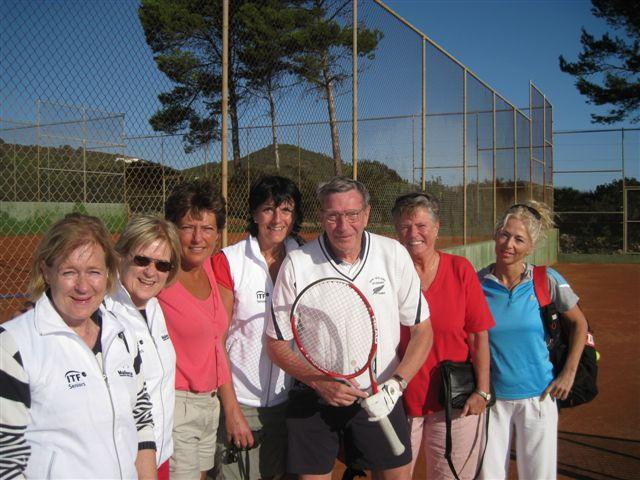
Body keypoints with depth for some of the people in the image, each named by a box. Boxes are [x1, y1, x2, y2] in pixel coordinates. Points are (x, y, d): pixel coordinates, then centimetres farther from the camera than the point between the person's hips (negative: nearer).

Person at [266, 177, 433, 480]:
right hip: (313, 396, -1)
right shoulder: (297, 264, -13)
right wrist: (320, 383, -18)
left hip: (380, 395, 2)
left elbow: (422, 331, -1)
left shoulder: (394, 255, -8)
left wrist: (395, 384, -14)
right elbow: (277, 344, -4)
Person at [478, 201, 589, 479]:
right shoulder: (477, 282, -6)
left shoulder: (546, 281, -8)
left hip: (538, 396, 0)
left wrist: (569, 374, 0)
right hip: (492, 396, 1)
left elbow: (579, 324, 5)